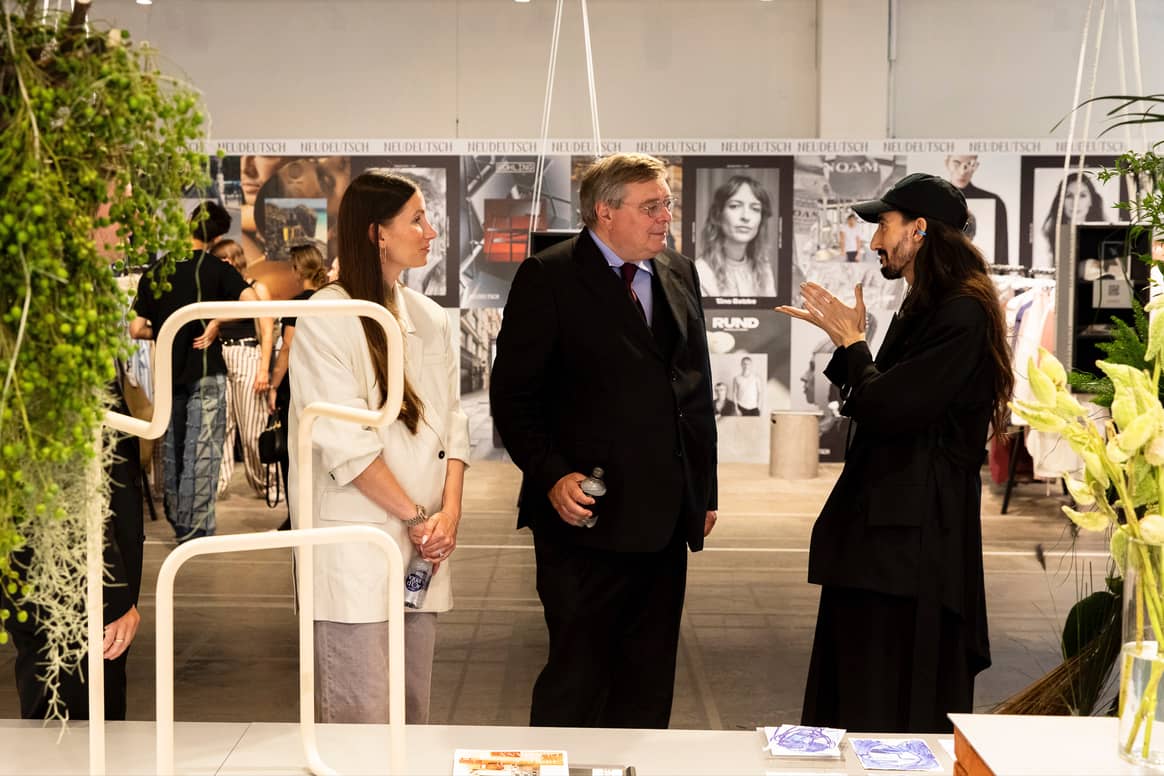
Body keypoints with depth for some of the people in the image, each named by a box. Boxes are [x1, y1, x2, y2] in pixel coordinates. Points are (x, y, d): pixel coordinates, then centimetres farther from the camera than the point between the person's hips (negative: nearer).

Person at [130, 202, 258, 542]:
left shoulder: (155, 271, 5)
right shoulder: (216, 268, -6)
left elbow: (137, 329, 2)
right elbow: (251, 302, -23)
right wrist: (215, 323, -12)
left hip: (168, 371, 4)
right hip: (205, 370, -4)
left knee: (173, 447, 16)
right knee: (202, 450, -2)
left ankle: (177, 520, 28)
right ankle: (195, 527, -3)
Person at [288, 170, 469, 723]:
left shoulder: (429, 319, 14)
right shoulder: (324, 321, -8)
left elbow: (451, 423, 11)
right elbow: (345, 444, -13)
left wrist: (449, 512, -3)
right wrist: (415, 516, -10)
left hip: (422, 549, 7)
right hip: (355, 550, -6)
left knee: (413, 713, 12)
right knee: (360, 719, -4)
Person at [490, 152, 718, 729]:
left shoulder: (680, 275, 13)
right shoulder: (548, 277, -6)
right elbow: (512, 394, -7)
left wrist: (705, 492, 15)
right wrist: (552, 476, -18)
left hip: (666, 522, 6)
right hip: (588, 514, -6)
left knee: (649, 680, 13)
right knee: (577, 674, -1)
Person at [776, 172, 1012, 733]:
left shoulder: (961, 315, -16)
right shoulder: (923, 310, 16)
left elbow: (887, 410, -21)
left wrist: (851, 340, -7)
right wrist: (844, 337, 12)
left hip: (914, 534, -10)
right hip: (883, 524, 10)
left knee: (893, 710, -3)